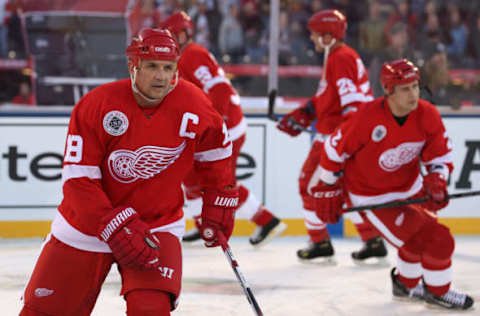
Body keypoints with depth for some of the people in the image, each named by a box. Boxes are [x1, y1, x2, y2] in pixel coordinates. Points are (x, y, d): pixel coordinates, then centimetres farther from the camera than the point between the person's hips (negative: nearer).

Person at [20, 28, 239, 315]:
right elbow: (78, 180, -19)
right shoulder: (96, 105, -18)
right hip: (88, 224, 0)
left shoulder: (193, 104, -12)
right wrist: (117, 228, -27)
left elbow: (215, 153, 7)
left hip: (159, 224, 0)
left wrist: (219, 209, 7)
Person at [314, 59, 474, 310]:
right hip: (372, 198, -7)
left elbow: (440, 156, -4)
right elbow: (334, 148, -17)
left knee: (424, 235, 22)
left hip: (410, 188, 7)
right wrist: (328, 190, -7)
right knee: (436, 241, -9)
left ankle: (406, 284, 47)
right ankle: (437, 292, 14)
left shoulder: (428, 115, -14)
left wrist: (436, 181, -24)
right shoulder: (367, 119, -30)